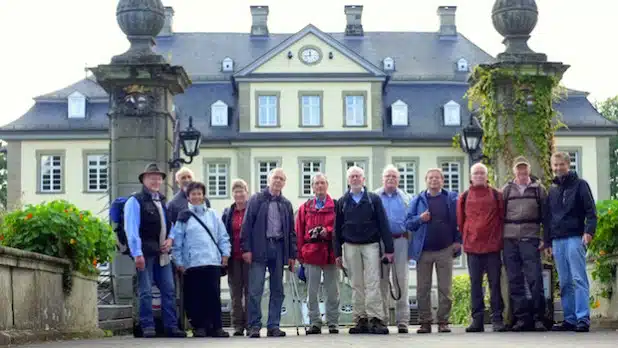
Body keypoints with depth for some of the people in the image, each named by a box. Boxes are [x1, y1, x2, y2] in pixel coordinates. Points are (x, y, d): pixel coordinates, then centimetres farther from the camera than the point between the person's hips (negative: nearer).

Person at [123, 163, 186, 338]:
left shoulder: (163, 201, 19)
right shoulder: (135, 201, -4)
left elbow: (170, 224, 28)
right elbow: (131, 229, -11)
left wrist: (170, 238, 5)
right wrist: (137, 254, -18)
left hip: (162, 254, 7)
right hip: (145, 254, -7)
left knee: (169, 290, 5)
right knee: (146, 292, -4)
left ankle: (171, 326, 9)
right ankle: (147, 327, 1)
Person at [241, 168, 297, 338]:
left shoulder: (286, 204, 15)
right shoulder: (256, 200, 4)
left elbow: (291, 231, 16)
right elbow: (247, 225, 0)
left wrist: (292, 254, 10)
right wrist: (246, 249, -8)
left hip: (278, 248, 4)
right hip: (259, 248, -4)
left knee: (277, 290, 5)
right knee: (255, 289, -7)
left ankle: (273, 326, 9)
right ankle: (254, 326, -3)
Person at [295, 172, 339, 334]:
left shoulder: (335, 206, 6)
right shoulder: (305, 208, 11)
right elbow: (299, 233, 7)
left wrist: (328, 231, -16)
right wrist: (300, 253, 0)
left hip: (330, 253, -1)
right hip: (311, 254, 1)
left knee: (333, 291, 3)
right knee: (312, 292, 2)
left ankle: (333, 323, 10)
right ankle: (315, 323, 8)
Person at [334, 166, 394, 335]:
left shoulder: (374, 199, 3)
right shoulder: (342, 202, 9)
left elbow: (383, 224, 0)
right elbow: (337, 228, 10)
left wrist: (389, 248, -5)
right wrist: (337, 253, 5)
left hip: (371, 245, -2)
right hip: (350, 246, 2)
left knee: (373, 284, -8)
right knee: (357, 285, 4)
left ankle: (376, 319, -11)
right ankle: (361, 320, 7)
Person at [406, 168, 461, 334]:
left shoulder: (451, 198, 6)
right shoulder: (418, 200, 9)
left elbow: (458, 220, 5)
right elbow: (408, 222, 8)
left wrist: (458, 241, -4)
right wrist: (420, 219, -11)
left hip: (445, 250, -1)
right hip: (423, 250, 1)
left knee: (445, 289, 1)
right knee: (423, 289, 2)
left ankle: (443, 321, 6)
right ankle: (425, 322, 8)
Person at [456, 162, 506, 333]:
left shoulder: (496, 195, 5)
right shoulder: (464, 197, 7)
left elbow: (502, 217, 8)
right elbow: (460, 220, 12)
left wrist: (499, 237, 5)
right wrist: (466, 237, 10)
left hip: (493, 245, -1)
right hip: (472, 246, 1)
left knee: (495, 282, 0)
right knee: (475, 284, 4)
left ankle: (497, 319, 3)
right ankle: (477, 319, 7)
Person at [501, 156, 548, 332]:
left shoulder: (538, 189, 9)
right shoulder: (506, 190, 13)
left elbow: (545, 215, 7)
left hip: (530, 239, -2)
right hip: (510, 239, 2)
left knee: (535, 279, -8)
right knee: (515, 281, 1)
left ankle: (538, 317, -3)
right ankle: (521, 317, 5)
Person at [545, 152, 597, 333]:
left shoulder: (579, 184, 3)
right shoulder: (552, 190, 19)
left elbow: (591, 210, -4)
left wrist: (589, 231, -18)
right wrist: (547, 242, 17)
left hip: (575, 238, -6)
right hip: (557, 241, 6)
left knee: (579, 279, -10)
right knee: (564, 282, 5)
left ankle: (583, 319, -13)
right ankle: (570, 319, 8)